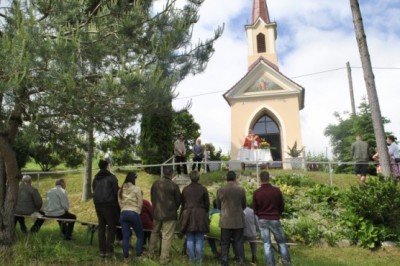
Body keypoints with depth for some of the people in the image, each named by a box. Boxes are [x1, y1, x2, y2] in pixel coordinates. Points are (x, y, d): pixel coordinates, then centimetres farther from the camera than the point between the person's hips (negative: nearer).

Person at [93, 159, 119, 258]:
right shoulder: (111, 177, -9)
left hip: (98, 204, 6)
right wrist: (117, 203, 1)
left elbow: (94, 191, 17)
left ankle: (102, 250, 13)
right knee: (111, 227, 3)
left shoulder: (96, 178, 11)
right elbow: (116, 192, -10)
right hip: (109, 204, -6)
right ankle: (109, 250, -1)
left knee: (101, 227, 12)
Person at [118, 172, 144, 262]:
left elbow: (120, 203, 7)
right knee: (140, 235, 11)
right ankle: (138, 255, 11)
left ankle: (126, 257, 12)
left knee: (125, 236, 9)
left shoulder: (121, 190, 6)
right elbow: (140, 203, -6)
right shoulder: (136, 189, -8)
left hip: (123, 213, 5)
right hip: (134, 214, -4)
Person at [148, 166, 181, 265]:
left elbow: (152, 198, 11)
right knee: (167, 236, 2)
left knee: (155, 233, 23)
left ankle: (151, 253, 35)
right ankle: (164, 258, 6)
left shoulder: (155, 184, -1)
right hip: (169, 214, -5)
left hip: (156, 213, 6)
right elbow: (178, 200, -5)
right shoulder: (173, 186, -16)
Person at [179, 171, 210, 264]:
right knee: (199, 239, 7)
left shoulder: (185, 189, 2)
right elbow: (207, 204, 3)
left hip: (188, 215, 1)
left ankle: (192, 258, 13)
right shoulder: (203, 189, -3)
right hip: (200, 215, -1)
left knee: (190, 239, 9)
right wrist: (205, 213, 18)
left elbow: (182, 203, 9)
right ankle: (199, 259, 8)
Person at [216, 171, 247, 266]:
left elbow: (218, 206, 6)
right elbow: (244, 205, 5)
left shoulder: (220, 190, -6)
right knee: (238, 242, 10)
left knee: (225, 243, 9)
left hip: (225, 221, 0)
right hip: (238, 220, 0)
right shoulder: (241, 189, -7)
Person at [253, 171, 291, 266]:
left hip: (262, 220, 1)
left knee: (267, 244, 8)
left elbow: (255, 209, 2)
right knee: (281, 242, 14)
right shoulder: (276, 190, -10)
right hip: (275, 220, -1)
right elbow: (282, 206, 1)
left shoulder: (256, 193, -8)